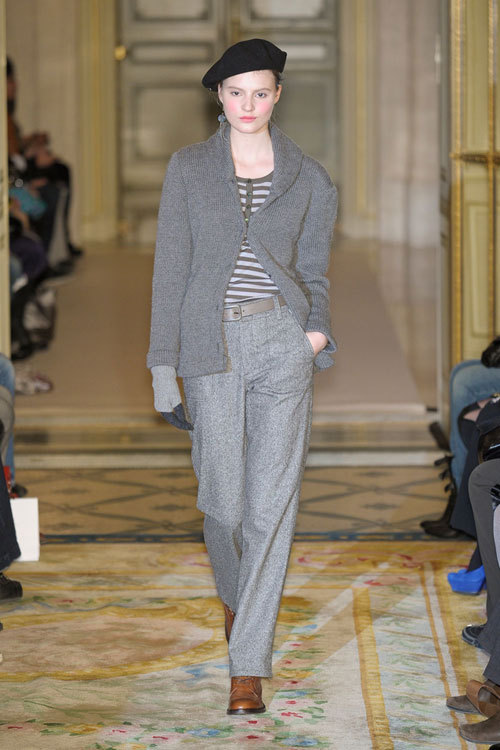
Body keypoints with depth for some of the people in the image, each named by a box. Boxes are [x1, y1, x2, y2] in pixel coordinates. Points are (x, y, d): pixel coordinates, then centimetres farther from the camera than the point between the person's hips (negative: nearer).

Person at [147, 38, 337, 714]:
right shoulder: (189, 168, 3)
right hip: (211, 346, 0)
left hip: (282, 342, 0)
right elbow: (171, 269, 2)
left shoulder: (307, 178, 5)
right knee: (223, 500, 6)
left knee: (271, 502, -6)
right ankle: (235, 594, 41)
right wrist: (164, 367, -3)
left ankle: (249, 665, -2)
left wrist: (317, 326, -6)